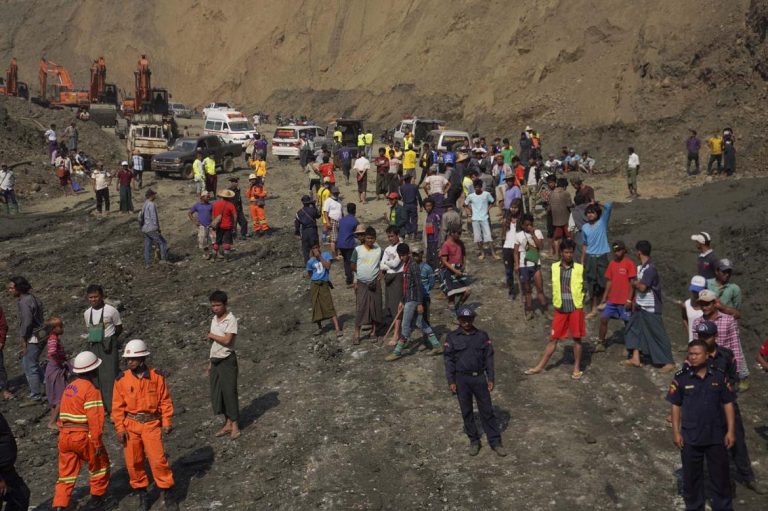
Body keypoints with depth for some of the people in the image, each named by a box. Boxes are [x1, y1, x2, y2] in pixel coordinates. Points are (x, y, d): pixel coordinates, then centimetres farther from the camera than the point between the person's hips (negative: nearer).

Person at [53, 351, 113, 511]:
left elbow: (63, 413, 16)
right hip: (83, 436, -7)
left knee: (66, 473, 10)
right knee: (100, 466, 15)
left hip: (64, 436, 7)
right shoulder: (91, 389, -14)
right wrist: (97, 442, -16)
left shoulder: (69, 387, 12)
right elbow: (95, 419, -20)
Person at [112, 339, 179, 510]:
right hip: (130, 424, 2)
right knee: (133, 462, 7)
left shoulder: (157, 376, -5)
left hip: (152, 424, -2)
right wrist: (120, 428, -3)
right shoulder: (121, 379, -2)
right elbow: (117, 406, 1)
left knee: (158, 459, -7)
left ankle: (167, 494, 7)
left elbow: (165, 401, 0)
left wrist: (167, 423, -2)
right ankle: (142, 494, 24)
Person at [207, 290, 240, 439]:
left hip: (227, 360, -8)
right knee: (217, 392, 9)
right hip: (215, 360, 8)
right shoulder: (214, 320, 11)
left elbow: (226, 340, -24)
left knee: (229, 391, -4)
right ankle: (228, 423, 19)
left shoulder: (231, 319, -13)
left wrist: (211, 335, -10)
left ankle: (235, 425, 6)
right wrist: (210, 362, 16)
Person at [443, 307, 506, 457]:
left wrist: (491, 379, 1)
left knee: (487, 411, 3)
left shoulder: (482, 336, 1)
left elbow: (489, 358, 4)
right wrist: (451, 381, -5)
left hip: (479, 377, 0)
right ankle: (474, 441, 22)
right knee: (466, 412, 9)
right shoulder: (452, 338, -2)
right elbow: (448, 360, -1)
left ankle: (495, 442, 10)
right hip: (461, 379, 0)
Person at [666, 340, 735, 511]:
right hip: (690, 438, 0)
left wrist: (730, 431, -2)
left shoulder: (719, 377, -4)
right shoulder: (681, 378, -6)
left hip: (716, 436, 1)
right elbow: (676, 406, -1)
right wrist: (676, 432, -4)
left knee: (720, 474, 12)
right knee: (691, 475, 12)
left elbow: (728, 404, 1)